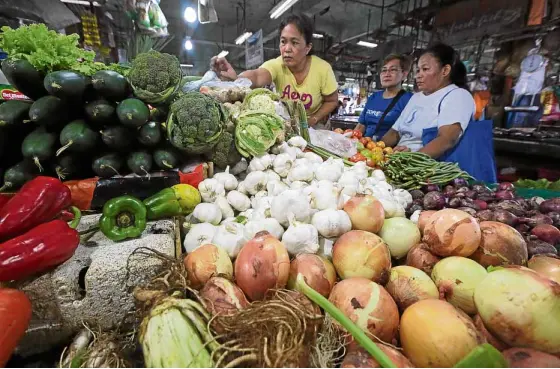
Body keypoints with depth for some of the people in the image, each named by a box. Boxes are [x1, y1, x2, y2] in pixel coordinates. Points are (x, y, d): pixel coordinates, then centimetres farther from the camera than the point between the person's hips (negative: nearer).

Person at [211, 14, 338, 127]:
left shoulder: (322, 69, -21)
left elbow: (332, 101, -7)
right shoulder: (276, 65, -21)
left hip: (315, 127, 0)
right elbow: (257, 77, -43)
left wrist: (312, 120, -20)